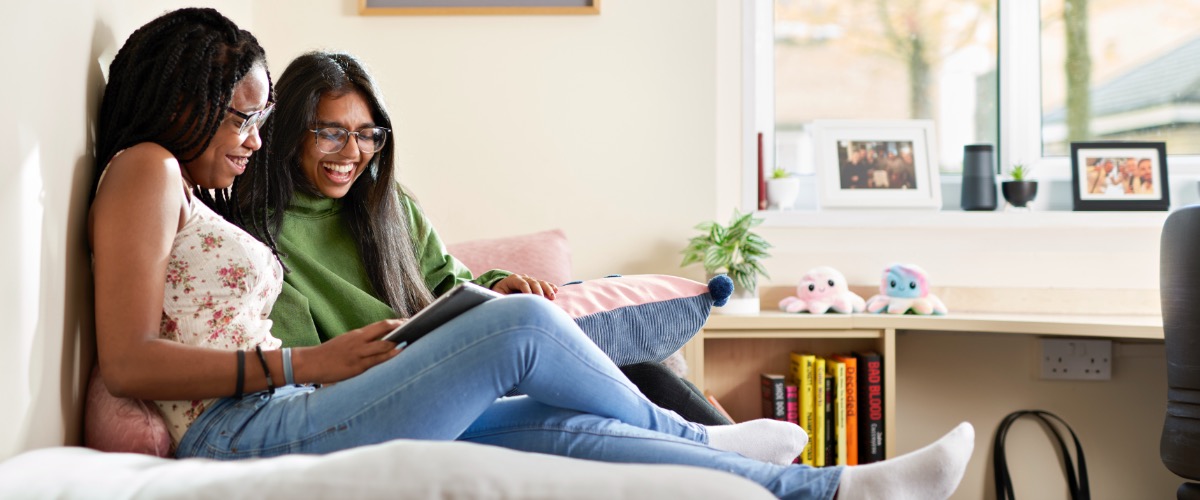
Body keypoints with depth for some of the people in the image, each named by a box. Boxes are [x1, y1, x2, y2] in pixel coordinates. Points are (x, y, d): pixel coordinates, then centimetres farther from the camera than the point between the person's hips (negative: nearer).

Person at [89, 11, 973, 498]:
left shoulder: (196, 200, 28)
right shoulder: (145, 169, -2)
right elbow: (128, 361, -14)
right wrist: (303, 365, -14)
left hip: (276, 426, 9)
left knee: (558, 426, -2)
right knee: (521, 325, -14)